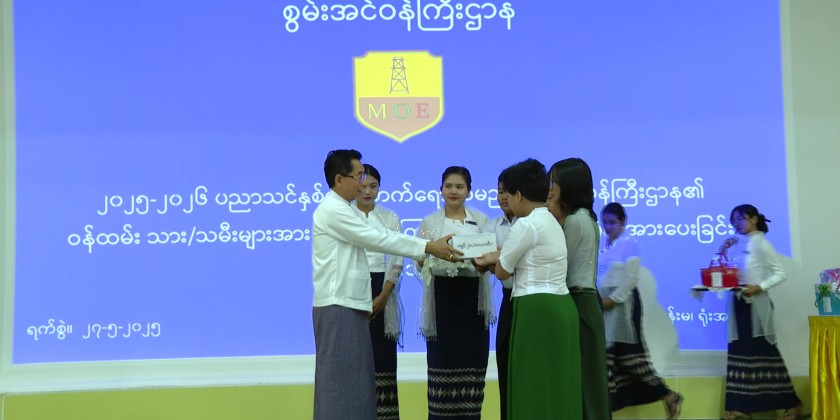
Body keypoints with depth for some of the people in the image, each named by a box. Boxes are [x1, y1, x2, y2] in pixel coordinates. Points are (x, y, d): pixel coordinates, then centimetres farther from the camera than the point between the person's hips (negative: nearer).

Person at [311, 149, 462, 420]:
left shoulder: (341, 209, 19)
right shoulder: (332, 210, -14)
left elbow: (372, 241, 15)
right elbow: (377, 240, -16)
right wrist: (428, 247, -14)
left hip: (349, 303, 10)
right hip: (338, 305, -10)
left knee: (353, 376, 12)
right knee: (340, 376, -6)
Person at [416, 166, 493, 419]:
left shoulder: (481, 220, 10)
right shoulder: (430, 222, 6)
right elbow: (420, 261, 3)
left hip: (473, 296, 2)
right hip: (443, 295, -1)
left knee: (471, 357, 2)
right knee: (443, 358, -3)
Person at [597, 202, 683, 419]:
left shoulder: (629, 243, -9)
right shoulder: (602, 244, 9)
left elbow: (631, 278, -14)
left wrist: (613, 299, -17)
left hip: (624, 302, -7)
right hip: (605, 304, 7)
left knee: (630, 354, -5)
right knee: (606, 354, 6)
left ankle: (668, 395, 7)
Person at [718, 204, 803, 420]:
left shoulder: (761, 244, -9)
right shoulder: (738, 245, 10)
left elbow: (781, 273, -11)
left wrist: (760, 287, -22)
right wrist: (723, 254, -1)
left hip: (756, 305, -6)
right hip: (739, 304, 7)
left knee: (763, 352, -2)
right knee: (741, 352, 5)